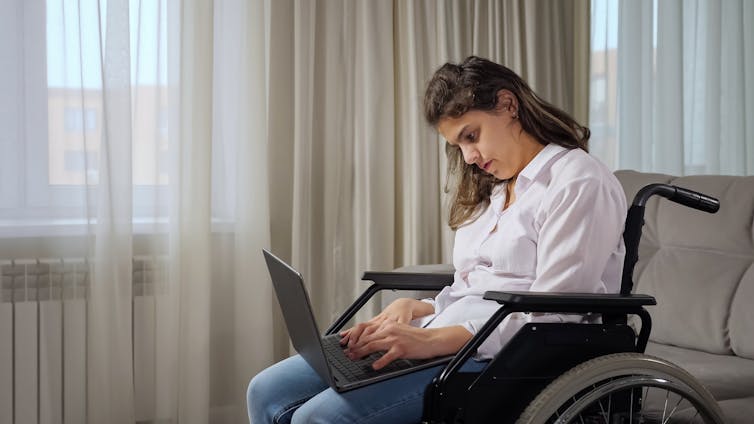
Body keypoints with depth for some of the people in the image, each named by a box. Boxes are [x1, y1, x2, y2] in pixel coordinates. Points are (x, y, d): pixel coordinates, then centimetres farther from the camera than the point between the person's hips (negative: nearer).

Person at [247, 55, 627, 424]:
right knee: (268, 392, -6)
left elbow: (549, 318, -15)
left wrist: (434, 339, -23)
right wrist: (415, 308, 0)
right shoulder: (494, 189, 24)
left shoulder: (579, 183, -6)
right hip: (442, 341, 9)